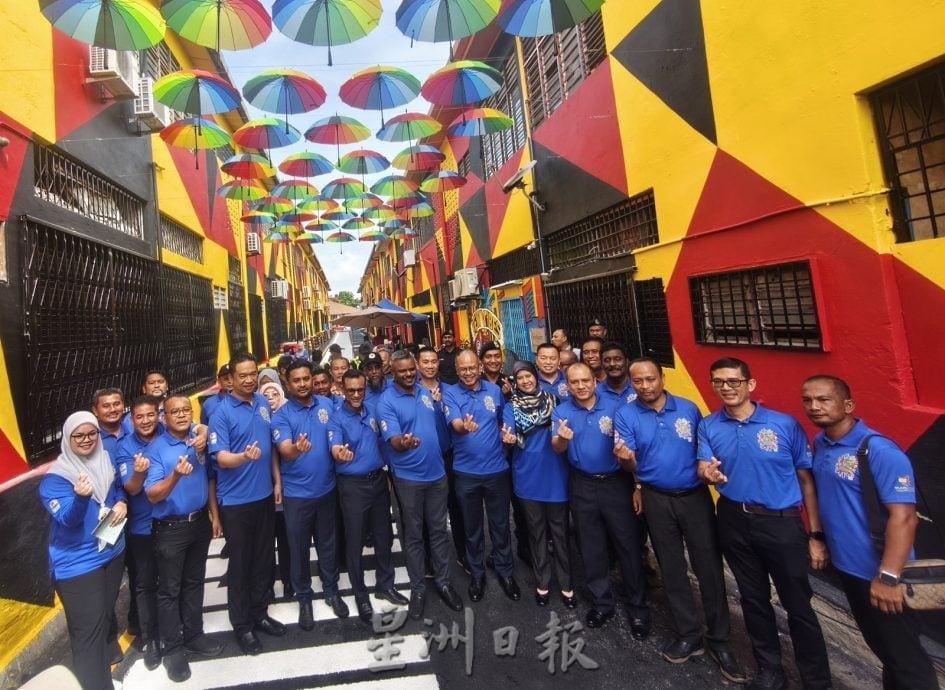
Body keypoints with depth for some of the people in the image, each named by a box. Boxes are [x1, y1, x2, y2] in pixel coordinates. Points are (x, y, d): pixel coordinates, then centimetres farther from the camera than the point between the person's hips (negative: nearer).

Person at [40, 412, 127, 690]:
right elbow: (68, 519, -25)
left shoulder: (105, 461, -2)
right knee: (88, 627, -1)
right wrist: (81, 497, -45)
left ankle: (109, 653, 48)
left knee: (106, 610, 25)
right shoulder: (55, 477, -18)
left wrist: (122, 503, -8)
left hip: (112, 550, 6)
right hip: (77, 562, -6)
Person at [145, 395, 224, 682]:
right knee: (170, 589, 8)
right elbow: (152, 495, -20)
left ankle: (194, 635, 34)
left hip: (200, 522, 5)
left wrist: (214, 516, 9)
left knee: (194, 582, 18)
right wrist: (176, 475, -39)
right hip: (170, 528, -5)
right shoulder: (155, 449, -14)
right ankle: (172, 648, 25)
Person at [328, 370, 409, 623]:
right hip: (352, 485, -4)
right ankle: (360, 595, 25)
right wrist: (340, 453, -51)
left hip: (378, 479, 5)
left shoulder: (373, 411, 1)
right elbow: (335, 448, -28)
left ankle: (385, 585, 34)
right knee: (355, 541, 7)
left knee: (383, 536, 15)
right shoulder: (336, 417, -13)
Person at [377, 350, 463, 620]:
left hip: (436, 472, 5)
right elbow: (392, 439, -24)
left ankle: (443, 581, 32)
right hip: (408, 477, -4)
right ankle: (418, 588, 27)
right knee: (413, 535, 10)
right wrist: (403, 443, -42)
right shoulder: (387, 401, -13)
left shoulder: (427, 392, 4)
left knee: (439, 530, 15)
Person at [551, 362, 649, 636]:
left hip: (617, 482, -1)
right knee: (591, 547, 14)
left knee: (628, 544, 7)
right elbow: (557, 448, -13)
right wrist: (563, 438, -36)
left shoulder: (614, 407, -9)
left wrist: (638, 486, -7)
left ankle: (638, 608, 25)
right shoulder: (561, 411, -5)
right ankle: (602, 602, 33)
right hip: (583, 485, 2)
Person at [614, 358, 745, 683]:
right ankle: (688, 635, 31)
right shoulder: (625, 415, -6)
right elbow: (631, 465, -10)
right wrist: (625, 458, -32)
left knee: (709, 568, 6)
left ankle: (720, 641, 24)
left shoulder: (689, 409, -3)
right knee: (672, 569, 13)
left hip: (696, 495, 0)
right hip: (657, 500, 0)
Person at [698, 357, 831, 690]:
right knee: (753, 598, 18)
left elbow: (806, 480, -6)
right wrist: (708, 473, -31)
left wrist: (816, 535, -6)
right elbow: (703, 469, -6)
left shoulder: (785, 424, -10)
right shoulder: (708, 426, -3)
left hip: (781, 523, -2)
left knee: (798, 604, 9)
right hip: (734, 521, 3)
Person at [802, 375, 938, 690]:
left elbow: (904, 517, -25)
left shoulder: (878, 450, -22)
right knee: (880, 645, 25)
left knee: (904, 654, 10)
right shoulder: (819, 444, 1)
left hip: (878, 572, -7)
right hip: (846, 566, 7)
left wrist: (888, 577, -27)